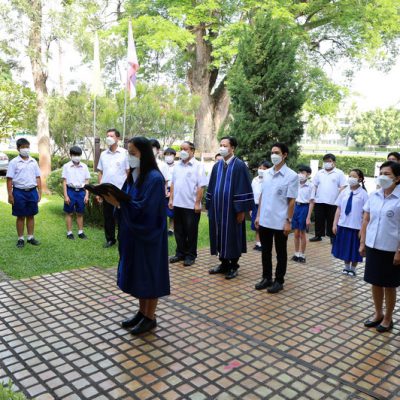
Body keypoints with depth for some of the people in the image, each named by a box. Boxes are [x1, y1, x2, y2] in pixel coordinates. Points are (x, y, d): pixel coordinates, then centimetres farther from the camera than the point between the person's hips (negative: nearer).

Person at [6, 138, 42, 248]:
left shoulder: (33, 161, 7)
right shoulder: (14, 162, -3)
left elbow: (38, 178, 10)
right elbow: (9, 180, -5)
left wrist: (39, 192, 6)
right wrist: (10, 195, -9)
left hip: (32, 191, 3)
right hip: (19, 192, -3)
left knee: (31, 215, 10)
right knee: (20, 217, 6)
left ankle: (31, 237, 20)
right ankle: (20, 239, 15)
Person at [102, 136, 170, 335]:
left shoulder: (154, 178, -19)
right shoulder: (133, 174, 8)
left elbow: (145, 208, -25)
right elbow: (127, 201, 11)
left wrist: (119, 203, -28)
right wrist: (115, 199, -6)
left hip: (148, 235, -9)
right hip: (134, 233, 9)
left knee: (149, 274, 3)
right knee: (138, 273, 16)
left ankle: (150, 318, 18)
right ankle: (142, 312, 31)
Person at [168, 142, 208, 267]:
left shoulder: (198, 166, -7)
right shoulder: (177, 166, 10)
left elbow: (201, 186, -12)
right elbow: (173, 184, 14)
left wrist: (197, 203, -16)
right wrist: (171, 199, 7)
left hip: (191, 205, -5)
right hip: (177, 204, 6)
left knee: (191, 232, 5)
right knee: (179, 231, 13)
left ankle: (190, 255, 17)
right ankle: (180, 253, 26)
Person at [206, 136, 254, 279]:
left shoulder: (240, 166, -9)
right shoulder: (217, 166, 9)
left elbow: (243, 189, -12)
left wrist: (241, 210, -15)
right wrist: (209, 206, 10)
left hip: (232, 209, -6)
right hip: (217, 208, 6)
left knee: (232, 237, 4)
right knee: (220, 236, 12)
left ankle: (233, 266, 18)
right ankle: (224, 264, 25)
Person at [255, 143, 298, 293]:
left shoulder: (292, 176, -9)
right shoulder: (267, 173, 7)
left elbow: (291, 201, -9)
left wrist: (288, 221, -11)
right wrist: (258, 215, 10)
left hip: (280, 222, -5)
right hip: (264, 221, 5)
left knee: (281, 253, 8)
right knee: (265, 251, 14)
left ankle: (279, 280, 20)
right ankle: (266, 278, 27)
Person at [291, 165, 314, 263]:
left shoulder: (310, 186, -8)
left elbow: (311, 203, -8)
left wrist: (308, 217, -12)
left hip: (304, 208, -4)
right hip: (296, 207, 4)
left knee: (302, 233, 5)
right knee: (296, 233, 9)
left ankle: (302, 255, 17)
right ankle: (296, 254, 21)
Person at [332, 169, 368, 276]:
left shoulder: (363, 194, -9)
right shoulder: (344, 192, 0)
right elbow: (339, 209, 4)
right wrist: (335, 224, 2)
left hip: (356, 227, -3)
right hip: (343, 225, 3)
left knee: (354, 249, 11)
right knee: (345, 247, 15)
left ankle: (353, 268, 30)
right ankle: (346, 267, 33)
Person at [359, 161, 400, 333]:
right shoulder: (373, 196, 2)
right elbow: (366, 220, 9)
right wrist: (362, 243, 7)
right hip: (373, 247, 5)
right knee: (375, 283, 15)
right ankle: (378, 314, 32)